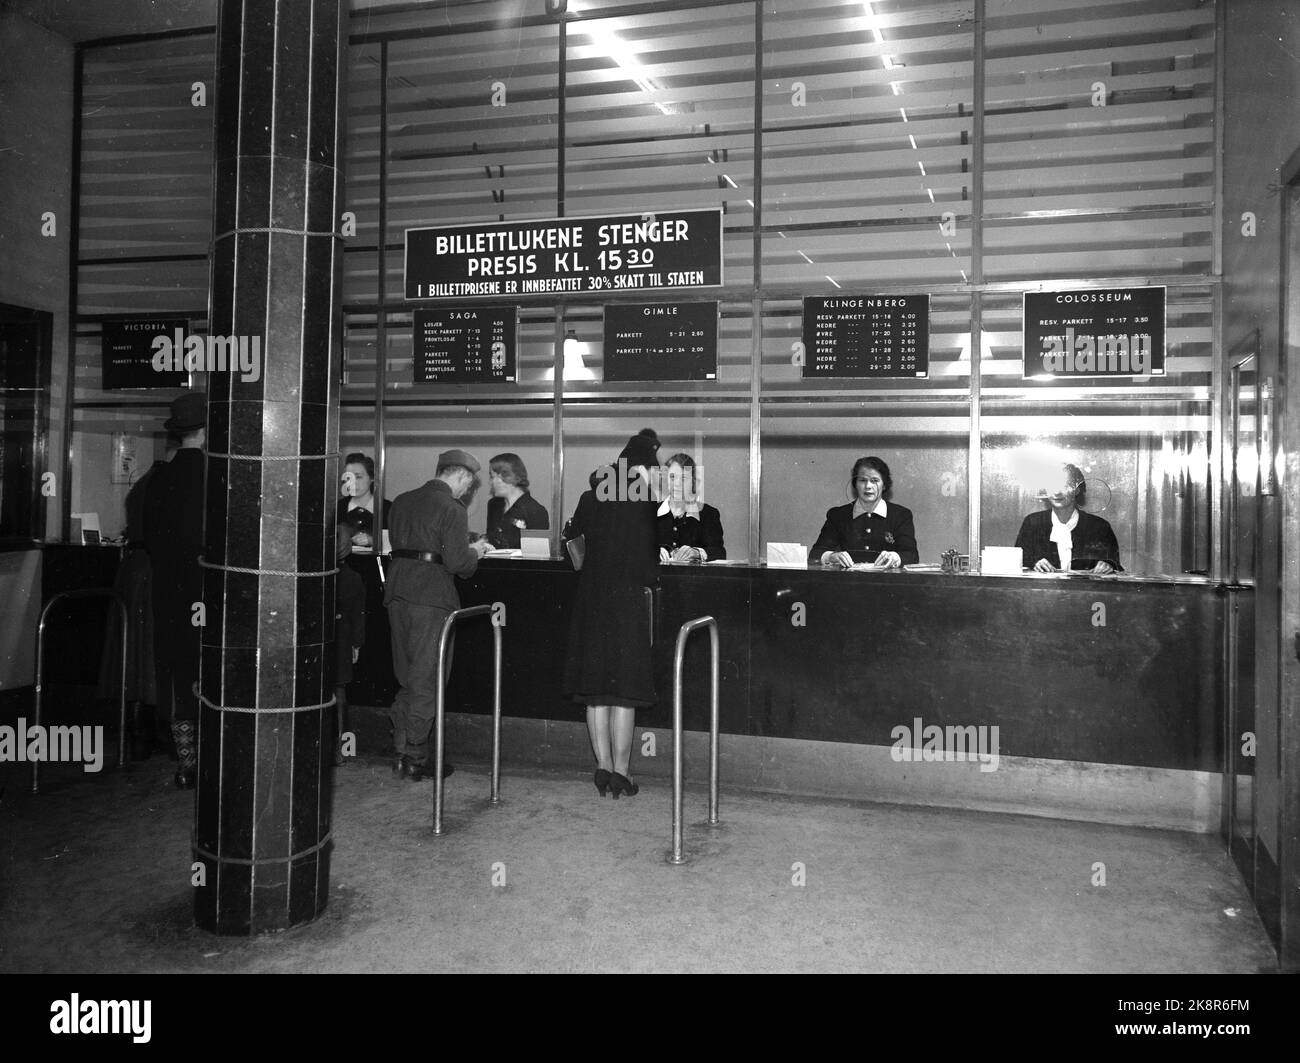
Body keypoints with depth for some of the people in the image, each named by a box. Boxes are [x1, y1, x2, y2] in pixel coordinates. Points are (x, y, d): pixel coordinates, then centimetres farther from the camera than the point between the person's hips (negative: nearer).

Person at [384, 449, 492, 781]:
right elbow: (456, 562, -17)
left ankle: (402, 754, 21)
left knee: (406, 681, 17)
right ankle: (415, 760, 7)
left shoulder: (402, 501, 12)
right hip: (432, 596, -7)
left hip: (398, 592, 7)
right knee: (426, 683, 2)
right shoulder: (451, 508, -11)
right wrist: (476, 552, 6)